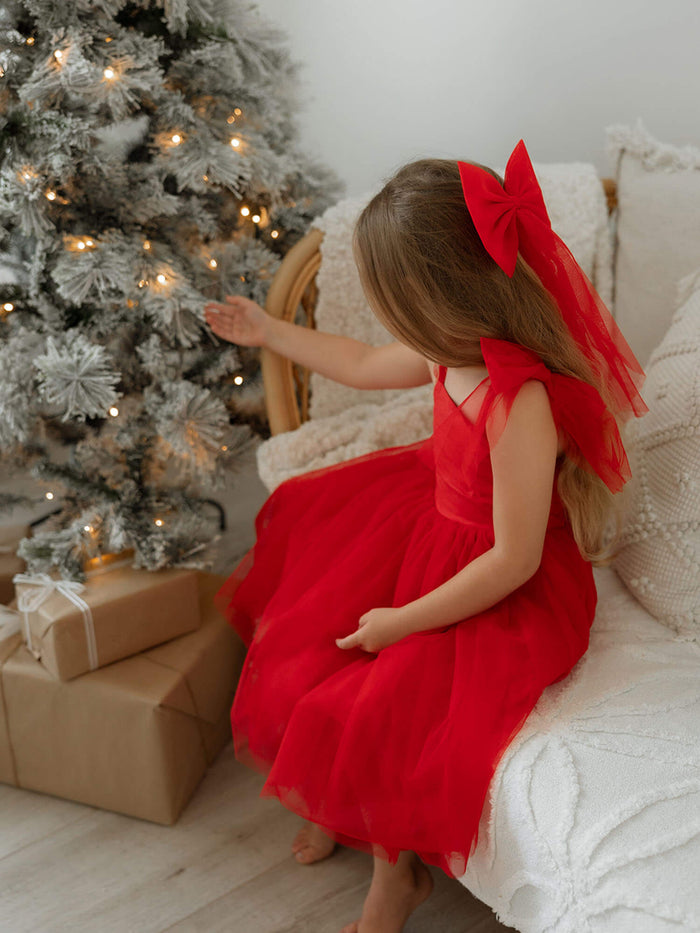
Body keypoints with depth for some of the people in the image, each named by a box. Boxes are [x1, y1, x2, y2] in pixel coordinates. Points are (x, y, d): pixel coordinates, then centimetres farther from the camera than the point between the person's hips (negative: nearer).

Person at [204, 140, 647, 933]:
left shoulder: (521, 404, -37)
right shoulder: (459, 347, -10)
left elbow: (513, 561, -31)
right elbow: (366, 366, 13)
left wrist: (402, 622, -20)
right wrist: (268, 332, 22)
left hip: (504, 596, -9)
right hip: (433, 516, 9)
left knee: (372, 711, -17)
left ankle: (395, 866, 19)